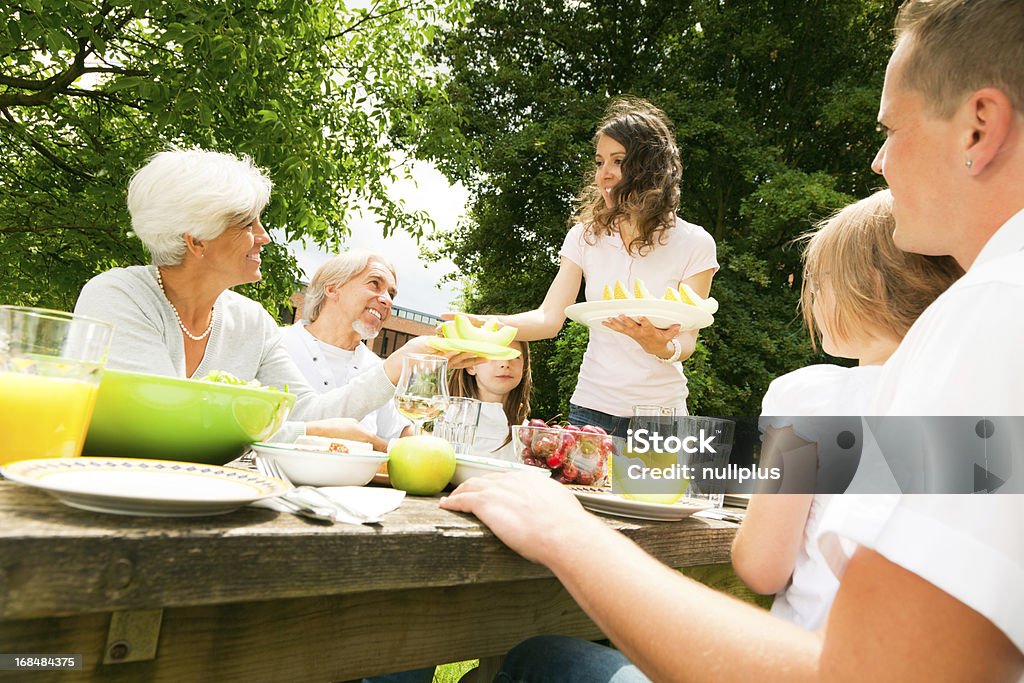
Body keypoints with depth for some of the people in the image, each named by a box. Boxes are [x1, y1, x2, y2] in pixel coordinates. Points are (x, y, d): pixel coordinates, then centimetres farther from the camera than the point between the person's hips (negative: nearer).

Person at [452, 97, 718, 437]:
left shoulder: (694, 244, -5)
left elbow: (687, 339, -7)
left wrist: (663, 348, -31)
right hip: (590, 407, 2)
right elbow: (549, 318, -8)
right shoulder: (585, 236, 1)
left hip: (659, 412, -1)